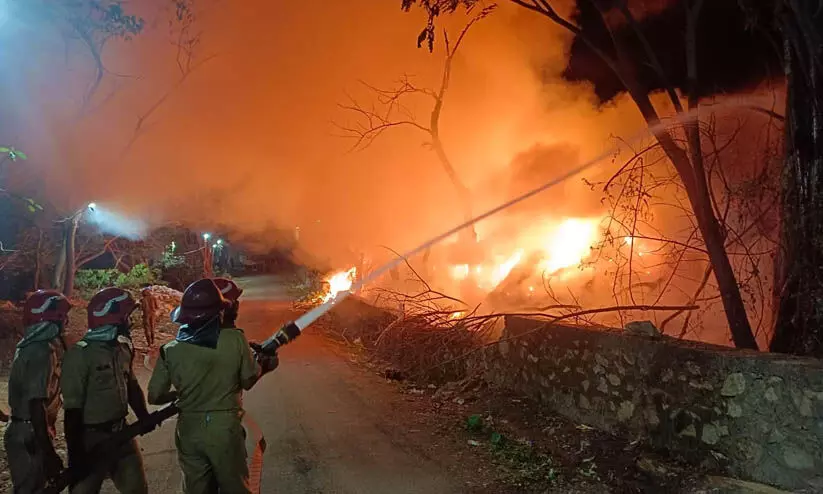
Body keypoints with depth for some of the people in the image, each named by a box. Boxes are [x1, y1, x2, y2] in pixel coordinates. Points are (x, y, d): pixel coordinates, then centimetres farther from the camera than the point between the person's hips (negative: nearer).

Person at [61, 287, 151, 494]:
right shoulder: (81, 354, -18)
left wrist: (144, 416, 12)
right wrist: (75, 454, -16)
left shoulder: (123, 348, 4)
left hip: (121, 433, 7)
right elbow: (73, 408, -17)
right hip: (91, 439, -7)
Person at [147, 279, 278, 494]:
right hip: (225, 429, -2)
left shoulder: (170, 351, -9)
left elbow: (155, 397, -1)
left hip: (190, 430, 2)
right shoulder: (235, 340, -14)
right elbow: (249, 381, -2)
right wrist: (261, 364, 17)